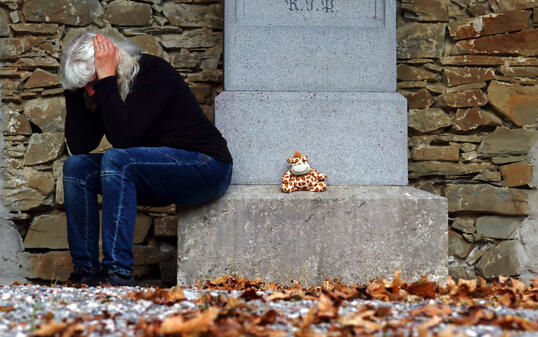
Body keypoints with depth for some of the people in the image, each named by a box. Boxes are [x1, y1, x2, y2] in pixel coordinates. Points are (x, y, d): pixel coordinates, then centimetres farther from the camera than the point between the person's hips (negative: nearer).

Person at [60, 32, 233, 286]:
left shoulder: (152, 72, -18)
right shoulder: (99, 91, 5)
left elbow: (123, 137, -28)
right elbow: (80, 146, -4)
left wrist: (106, 79, -24)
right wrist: (75, 90, -8)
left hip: (205, 167, -8)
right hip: (158, 177, 8)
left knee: (115, 160, -30)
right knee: (75, 167, -6)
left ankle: (118, 272, -32)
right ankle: (86, 270, -10)